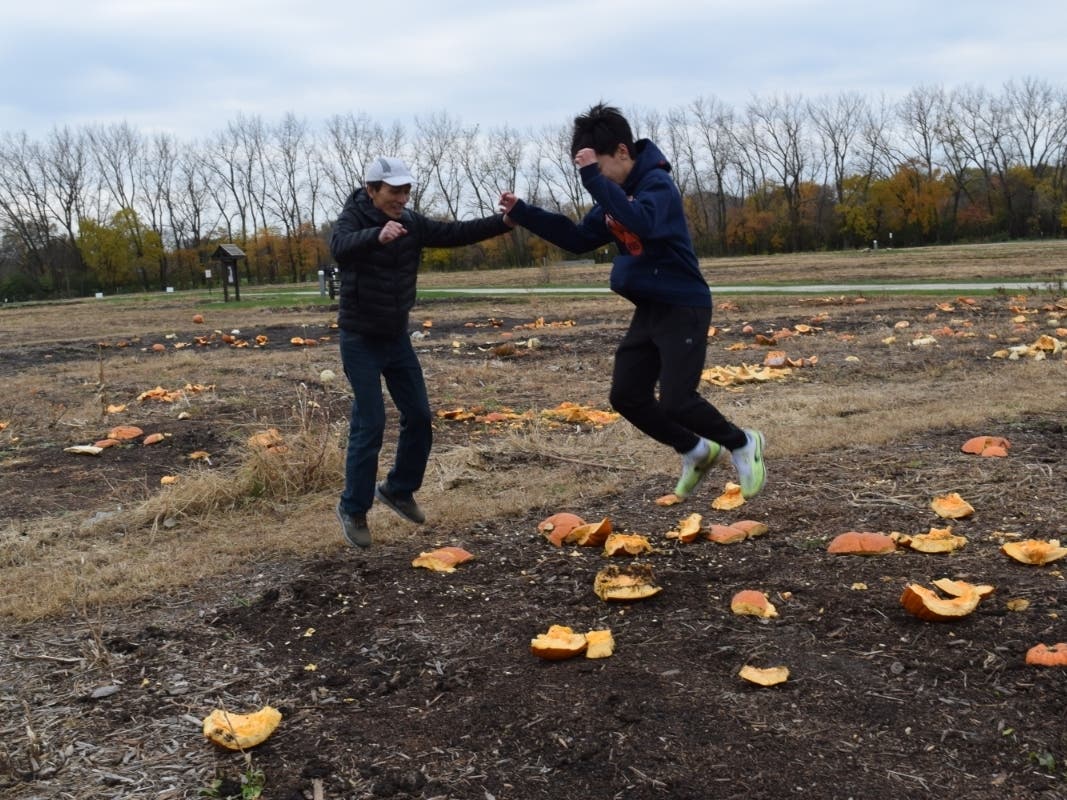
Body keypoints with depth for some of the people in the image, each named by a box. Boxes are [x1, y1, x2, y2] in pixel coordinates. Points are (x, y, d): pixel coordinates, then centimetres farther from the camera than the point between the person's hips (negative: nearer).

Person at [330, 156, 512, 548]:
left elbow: (455, 233, -9)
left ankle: (398, 489, 29)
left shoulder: (411, 222, 0)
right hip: (361, 340, -6)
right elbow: (340, 248, -37)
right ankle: (353, 509, 8)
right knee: (369, 424, -8)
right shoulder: (352, 219, -15)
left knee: (419, 417, 8)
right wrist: (377, 236, -58)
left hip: (397, 337, 6)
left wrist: (503, 222, -24)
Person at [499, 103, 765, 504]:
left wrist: (594, 177, -37)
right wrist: (522, 212, 5)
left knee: (676, 402, -13)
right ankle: (697, 451, 22)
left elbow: (642, 223, -39)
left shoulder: (657, 183, -17)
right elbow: (579, 238, 13)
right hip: (649, 310, 9)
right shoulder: (616, 194, 9)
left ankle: (742, 444, 14)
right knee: (627, 396, 5)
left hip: (684, 308, -9)